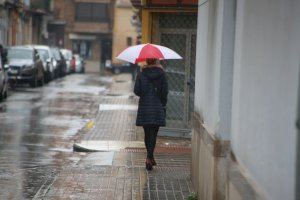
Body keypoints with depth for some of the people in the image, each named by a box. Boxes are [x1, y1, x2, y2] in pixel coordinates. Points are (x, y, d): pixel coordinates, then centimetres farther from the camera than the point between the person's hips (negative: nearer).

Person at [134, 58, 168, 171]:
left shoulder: (141, 74, -3)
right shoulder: (161, 74, -3)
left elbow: (137, 91, -6)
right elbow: (165, 91, -3)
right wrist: (163, 104, 9)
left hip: (144, 108, 1)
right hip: (158, 108, -1)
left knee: (147, 133, 13)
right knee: (153, 133, 1)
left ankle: (150, 158, 22)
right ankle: (149, 157, -13)